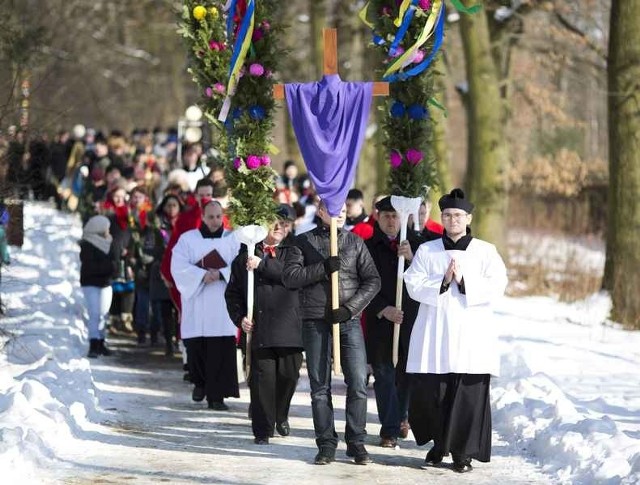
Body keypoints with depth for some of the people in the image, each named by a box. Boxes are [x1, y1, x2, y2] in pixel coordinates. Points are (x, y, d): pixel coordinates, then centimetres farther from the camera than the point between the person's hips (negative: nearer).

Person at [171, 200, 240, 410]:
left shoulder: (232, 241, 11)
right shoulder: (187, 239, 8)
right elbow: (179, 267, -4)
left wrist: (220, 274, -16)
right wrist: (203, 275, -17)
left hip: (221, 304, 0)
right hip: (196, 305, 0)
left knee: (221, 350, -8)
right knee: (196, 347, 1)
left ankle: (216, 395, -5)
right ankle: (200, 383, 28)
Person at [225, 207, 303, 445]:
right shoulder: (247, 254, 12)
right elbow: (233, 292, 15)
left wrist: (263, 265, -16)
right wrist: (239, 317, 0)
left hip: (289, 326, 0)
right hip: (258, 327, 0)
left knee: (289, 375, 4)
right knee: (262, 378, -5)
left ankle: (281, 416, 31)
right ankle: (263, 430, 2)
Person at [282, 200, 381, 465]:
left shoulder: (355, 242, 10)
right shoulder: (303, 242, 7)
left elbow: (372, 281, 6)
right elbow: (289, 277, -4)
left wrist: (350, 308, -7)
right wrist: (323, 268, -15)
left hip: (349, 320, 1)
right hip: (315, 321, -1)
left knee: (358, 383, -6)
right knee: (320, 386, 2)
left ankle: (356, 443, 2)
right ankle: (326, 445, 8)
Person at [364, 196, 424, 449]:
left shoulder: (416, 243, 5)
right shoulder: (368, 247, 1)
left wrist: (412, 258, -20)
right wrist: (383, 309, -13)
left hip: (411, 320, 1)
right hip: (380, 321, -1)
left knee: (407, 371, 8)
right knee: (384, 374, -2)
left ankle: (401, 416, 33)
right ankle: (389, 430, 4)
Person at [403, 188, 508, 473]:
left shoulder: (486, 252, 7)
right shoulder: (426, 251, 10)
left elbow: (496, 287, -4)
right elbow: (414, 287, -1)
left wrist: (463, 281, -14)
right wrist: (442, 281, -15)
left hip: (471, 337, -1)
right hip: (433, 337, 1)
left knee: (469, 396, -5)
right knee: (429, 394, -1)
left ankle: (463, 452, 5)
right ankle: (438, 443, 22)